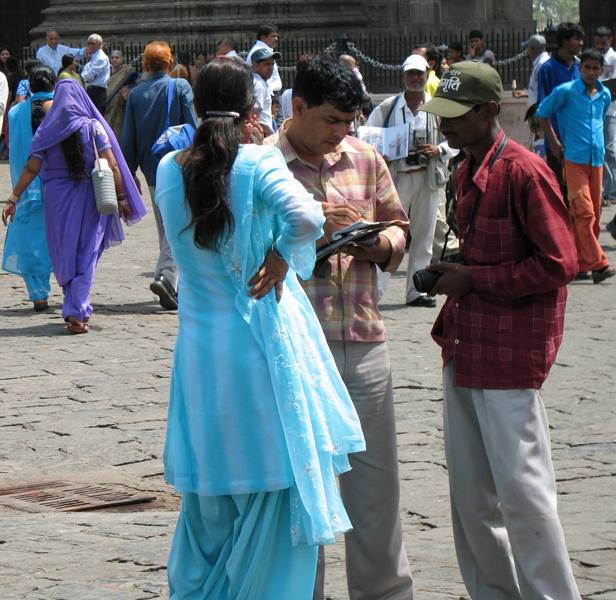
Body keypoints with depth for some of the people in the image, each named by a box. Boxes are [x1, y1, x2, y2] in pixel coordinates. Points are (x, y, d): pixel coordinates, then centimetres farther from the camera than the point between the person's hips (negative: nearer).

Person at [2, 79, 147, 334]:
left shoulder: (47, 129, -1)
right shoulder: (93, 127, -3)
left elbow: (31, 168, -3)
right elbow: (112, 166, -8)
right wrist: (122, 198, -2)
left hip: (56, 198, 1)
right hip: (90, 198, -1)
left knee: (64, 256, 14)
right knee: (86, 256, 4)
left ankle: (74, 309, 18)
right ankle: (78, 313, -6)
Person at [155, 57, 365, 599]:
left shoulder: (169, 171, 3)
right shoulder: (258, 164, -11)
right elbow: (306, 217, -27)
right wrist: (282, 255, -9)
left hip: (198, 347, 5)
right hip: (263, 346, -5)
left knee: (206, 499, 16)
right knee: (273, 490, 5)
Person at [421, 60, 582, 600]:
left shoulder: (523, 172, -14)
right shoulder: (468, 174, 14)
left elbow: (559, 263, -17)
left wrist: (473, 279, -14)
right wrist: (451, 273, 10)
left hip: (509, 354, -9)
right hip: (464, 347, 9)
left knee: (520, 486, -8)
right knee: (470, 492, 11)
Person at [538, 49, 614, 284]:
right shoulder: (566, 91, -6)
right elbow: (542, 113, 5)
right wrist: (554, 142, 4)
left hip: (596, 159, 6)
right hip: (574, 159, -6)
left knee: (594, 214, 7)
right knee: (584, 211, -14)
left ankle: (580, 263, 15)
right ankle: (597, 264, -18)